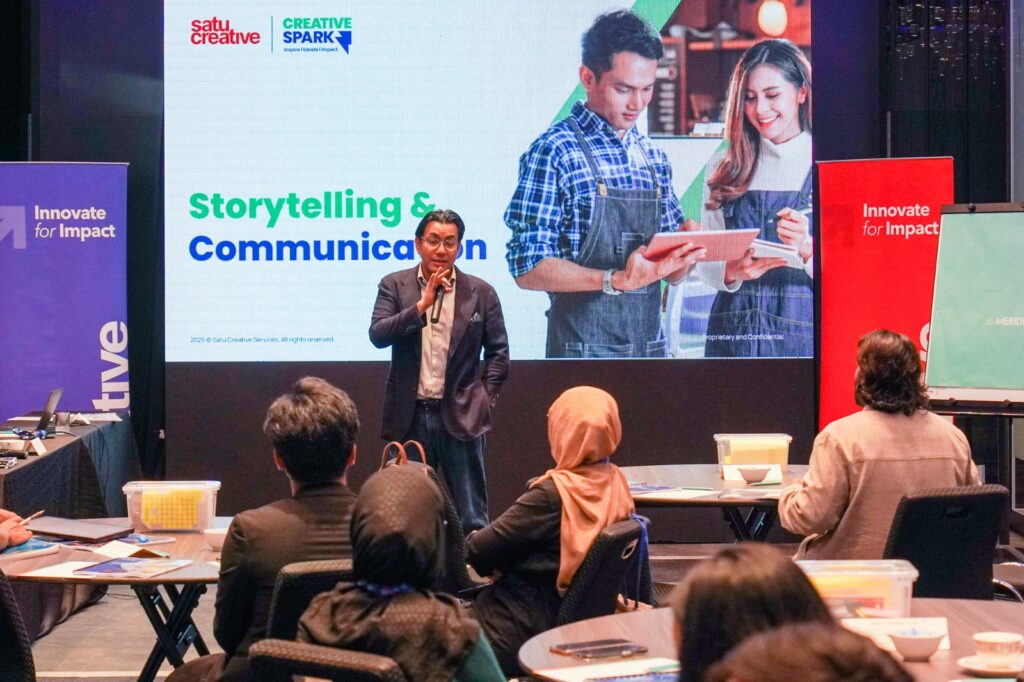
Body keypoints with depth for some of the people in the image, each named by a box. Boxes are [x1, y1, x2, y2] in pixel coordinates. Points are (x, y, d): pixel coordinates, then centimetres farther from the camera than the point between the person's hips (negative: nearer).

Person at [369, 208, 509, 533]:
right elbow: (378, 335, -10)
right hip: (410, 416, 1)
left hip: (461, 416, -1)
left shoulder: (481, 292, 4)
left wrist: (484, 397, -2)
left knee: (472, 518, 3)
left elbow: (498, 352, 8)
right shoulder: (394, 286, 4)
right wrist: (423, 304, -17)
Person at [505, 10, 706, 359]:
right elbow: (528, 268, -14)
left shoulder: (653, 157, 10)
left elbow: (672, 275, 13)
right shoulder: (554, 152, -9)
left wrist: (685, 253, -9)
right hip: (584, 347, -6)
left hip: (652, 345, 6)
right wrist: (615, 280, -26)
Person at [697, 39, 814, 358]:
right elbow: (706, 258, 9)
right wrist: (733, 271, -12)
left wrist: (807, 249, -21)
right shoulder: (724, 168, 10)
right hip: (734, 330, 2)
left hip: (804, 330, -2)